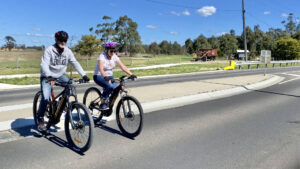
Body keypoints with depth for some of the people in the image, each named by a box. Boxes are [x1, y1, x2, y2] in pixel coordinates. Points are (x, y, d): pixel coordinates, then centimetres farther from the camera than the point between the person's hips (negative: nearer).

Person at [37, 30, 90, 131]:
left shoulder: (67, 51, -4)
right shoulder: (49, 50, -17)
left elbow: (75, 63, -8)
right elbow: (44, 64, -27)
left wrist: (83, 75, -20)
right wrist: (49, 77, -45)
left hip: (60, 75, 5)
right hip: (47, 77, -5)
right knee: (45, 98, -18)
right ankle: (40, 120, 2)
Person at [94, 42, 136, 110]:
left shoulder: (114, 57, -5)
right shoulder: (102, 56, -20)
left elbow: (123, 66, -12)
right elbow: (101, 69, -35)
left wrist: (131, 75, -25)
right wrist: (105, 77, -54)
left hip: (109, 76, 6)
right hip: (99, 76, -5)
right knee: (110, 86, -33)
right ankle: (102, 104, -13)